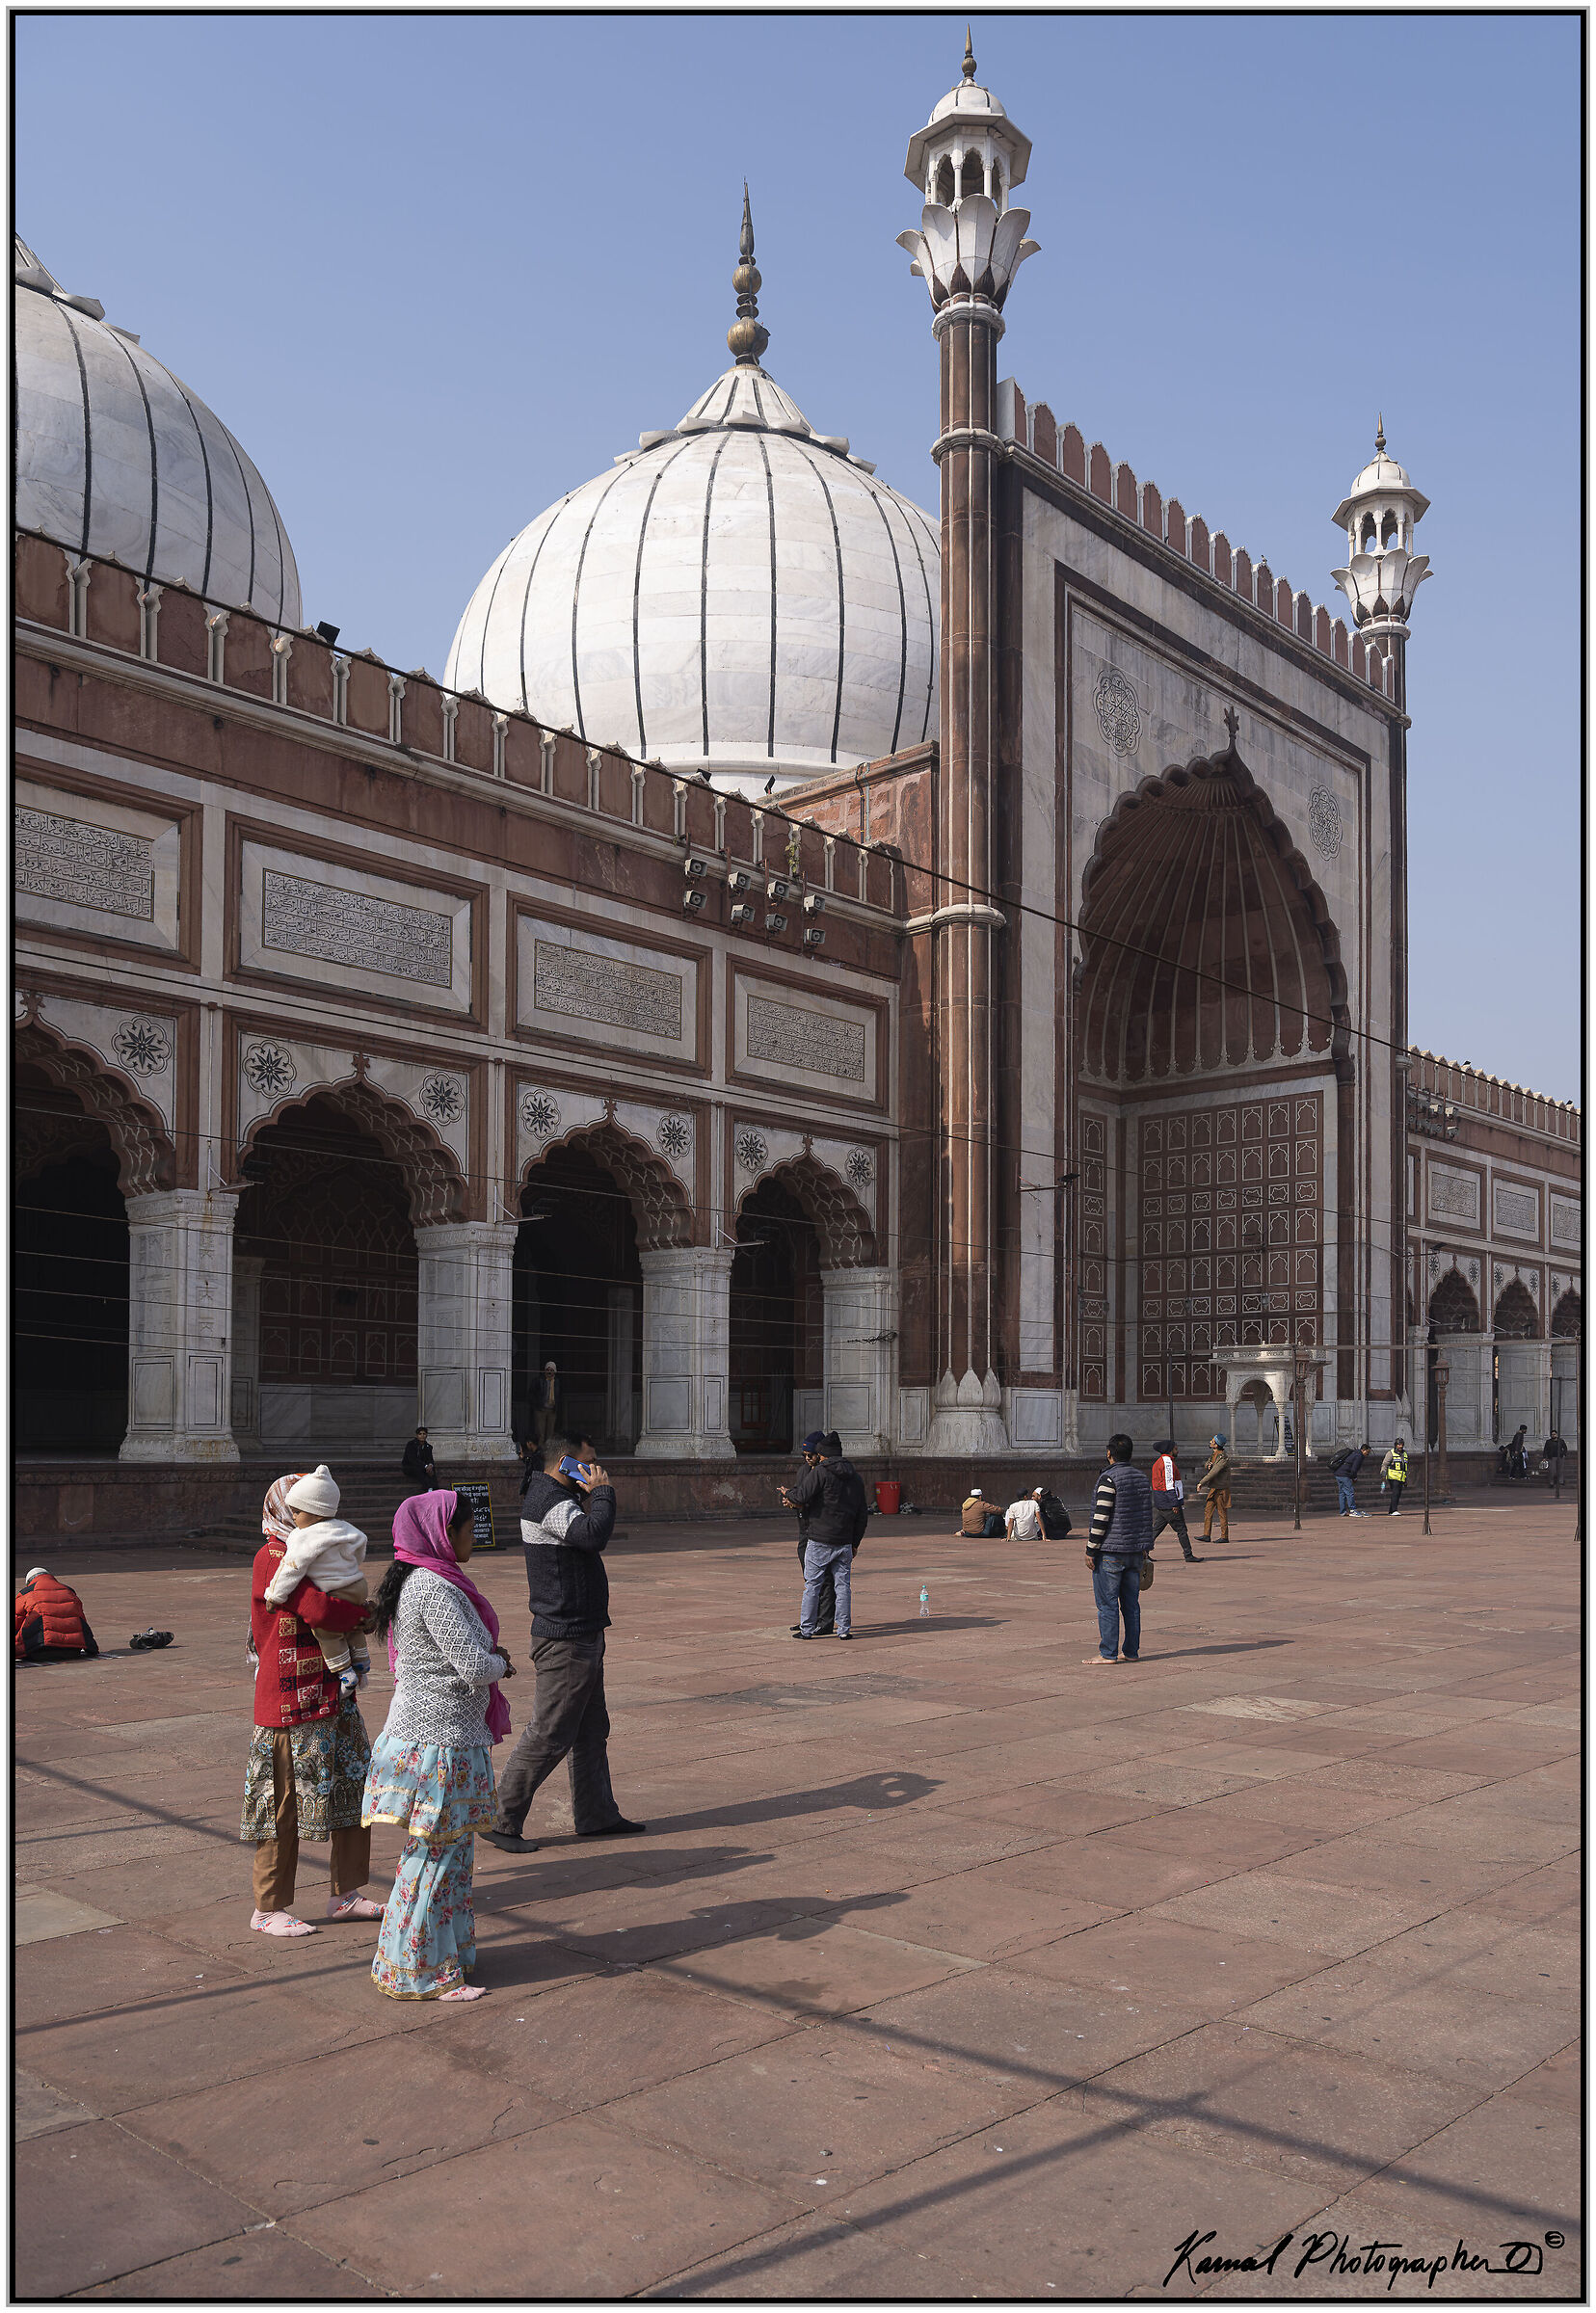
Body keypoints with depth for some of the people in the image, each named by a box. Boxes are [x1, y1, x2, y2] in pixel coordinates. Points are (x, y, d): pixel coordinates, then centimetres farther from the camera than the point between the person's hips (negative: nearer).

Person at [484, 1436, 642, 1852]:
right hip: (565, 1640, -11)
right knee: (548, 1735, -4)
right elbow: (592, 1535, -33)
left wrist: (589, 1495, 4)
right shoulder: (549, 1501, -19)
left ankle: (596, 1816, 25)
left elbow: (587, 1537, 18)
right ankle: (501, 1821, 5)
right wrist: (602, 1491, -18)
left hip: (582, 1634, 11)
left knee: (591, 1731, 16)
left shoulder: (556, 1495, 14)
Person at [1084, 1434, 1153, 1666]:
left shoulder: (1109, 1479, -13)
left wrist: (1091, 1550, -11)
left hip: (1110, 1552, -7)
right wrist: (1145, 1547, 21)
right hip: (1135, 1551, 7)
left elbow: (1101, 1518, -16)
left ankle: (1108, 1653, -1)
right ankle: (1131, 1651, 15)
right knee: (1131, 1603, 11)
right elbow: (1147, 1516, 15)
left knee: (1107, 1604, -2)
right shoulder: (1142, 1478, 10)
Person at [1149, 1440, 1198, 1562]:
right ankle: (1188, 1555, 2)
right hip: (1169, 1504, -9)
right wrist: (1175, 1504, -20)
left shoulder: (1158, 1463, 17)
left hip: (1160, 1505, 10)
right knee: (1181, 1529, -2)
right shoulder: (1168, 1463, -15)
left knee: (1156, 1529, 10)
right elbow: (1169, 1485, -20)